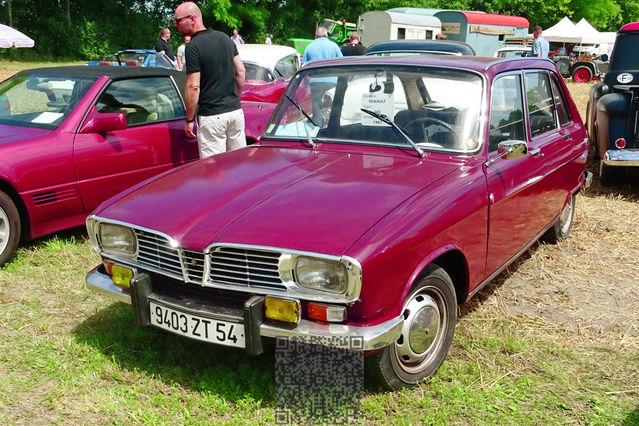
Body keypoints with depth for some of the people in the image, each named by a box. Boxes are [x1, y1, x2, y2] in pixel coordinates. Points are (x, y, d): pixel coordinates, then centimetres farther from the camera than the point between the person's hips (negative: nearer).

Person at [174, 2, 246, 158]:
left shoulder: (193, 47, -13)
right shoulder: (225, 38, 8)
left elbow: (193, 87, -16)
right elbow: (241, 71, 12)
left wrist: (189, 119, -8)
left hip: (211, 116, -7)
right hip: (235, 110, 7)